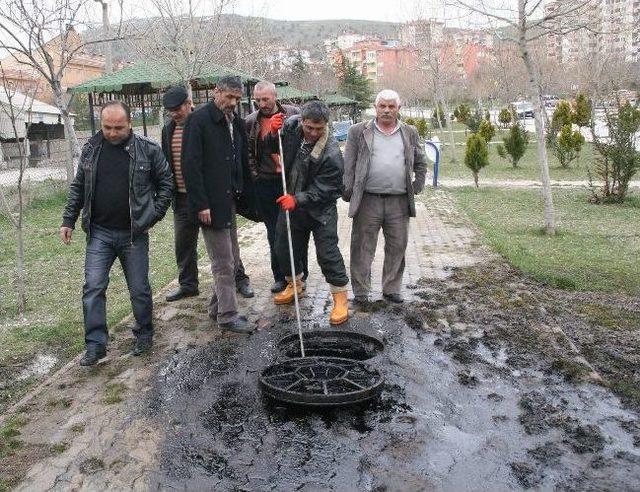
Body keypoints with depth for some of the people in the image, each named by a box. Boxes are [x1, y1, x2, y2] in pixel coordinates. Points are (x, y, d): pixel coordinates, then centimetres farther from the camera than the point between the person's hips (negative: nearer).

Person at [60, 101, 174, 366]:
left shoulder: (148, 150, -7)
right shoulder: (91, 149, 2)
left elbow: (166, 183, 2)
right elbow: (78, 187, 11)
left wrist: (154, 216, -3)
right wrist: (68, 220, 8)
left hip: (134, 234, -2)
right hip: (99, 232, 2)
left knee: (139, 289, 8)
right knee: (93, 287, -2)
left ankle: (144, 334, 28)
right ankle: (95, 344, 7)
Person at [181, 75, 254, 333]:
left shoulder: (236, 122, 12)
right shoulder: (199, 119, -10)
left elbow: (243, 161, 17)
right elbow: (190, 165, -15)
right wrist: (201, 204, -18)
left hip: (230, 201, 8)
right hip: (211, 203, -7)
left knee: (230, 257, 13)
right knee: (223, 261, -2)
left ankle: (217, 306, 27)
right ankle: (227, 314, 8)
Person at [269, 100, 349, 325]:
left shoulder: (331, 154, -28)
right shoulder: (292, 125, -12)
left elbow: (323, 191, -25)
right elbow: (273, 148, 6)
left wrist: (297, 200, -35)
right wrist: (274, 134, -16)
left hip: (320, 208, -6)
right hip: (291, 201, 6)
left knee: (327, 253, -5)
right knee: (284, 247, 16)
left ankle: (340, 298, 9)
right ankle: (295, 284, 40)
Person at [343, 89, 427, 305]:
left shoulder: (410, 133, 12)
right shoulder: (358, 131, 4)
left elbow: (420, 164, 19)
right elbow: (348, 164, 2)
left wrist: (417, 187, 10)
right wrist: (348, 190, -4)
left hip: (399, 202, 2)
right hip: (367, 200, -2)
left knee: (397, 247, 9)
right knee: (363, 247, 3)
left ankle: (392, 289, 23)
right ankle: (360, 291, 16)